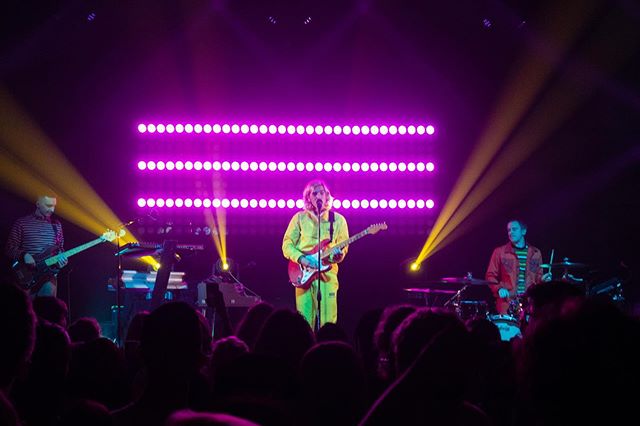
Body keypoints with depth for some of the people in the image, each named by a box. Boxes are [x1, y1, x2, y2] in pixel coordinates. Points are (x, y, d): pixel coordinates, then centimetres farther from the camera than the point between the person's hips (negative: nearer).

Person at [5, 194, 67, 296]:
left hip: (48, 276, 2)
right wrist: (24, 255, -18)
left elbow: (60, 248, 20)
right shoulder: (21, 223, 2)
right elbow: (9, 248, 0)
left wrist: (61, 259, -1)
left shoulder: (56, 225, 13)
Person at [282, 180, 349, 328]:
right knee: (304, 322, -3)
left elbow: (343, 248, 10)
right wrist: (301, 258, -10)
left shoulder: (338, 220, 10)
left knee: (328, 322, -6)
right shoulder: (300, 218, 8)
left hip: (327, 273, 0)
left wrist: (338, 254, -14)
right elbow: (287, 245, 7)